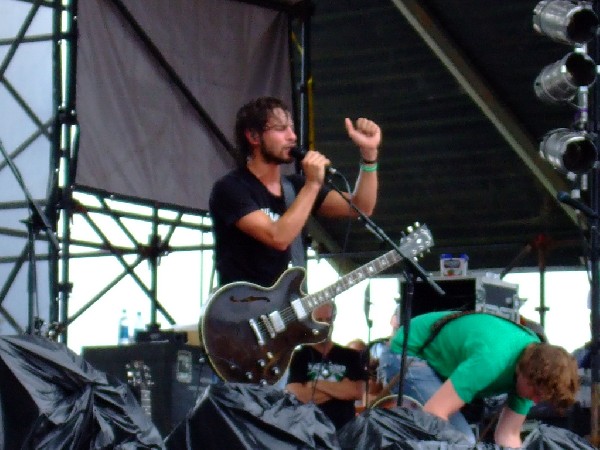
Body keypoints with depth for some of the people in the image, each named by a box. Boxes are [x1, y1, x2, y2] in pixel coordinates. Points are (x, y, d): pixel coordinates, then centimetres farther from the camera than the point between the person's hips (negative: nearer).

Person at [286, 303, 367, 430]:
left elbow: (357, 392, -4)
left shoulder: (351, 356, 10)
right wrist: (342, 389, -6)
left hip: (345, 428, 2)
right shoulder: (299, 357, 4)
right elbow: (298, 396, -11)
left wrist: (317, 385, -5)